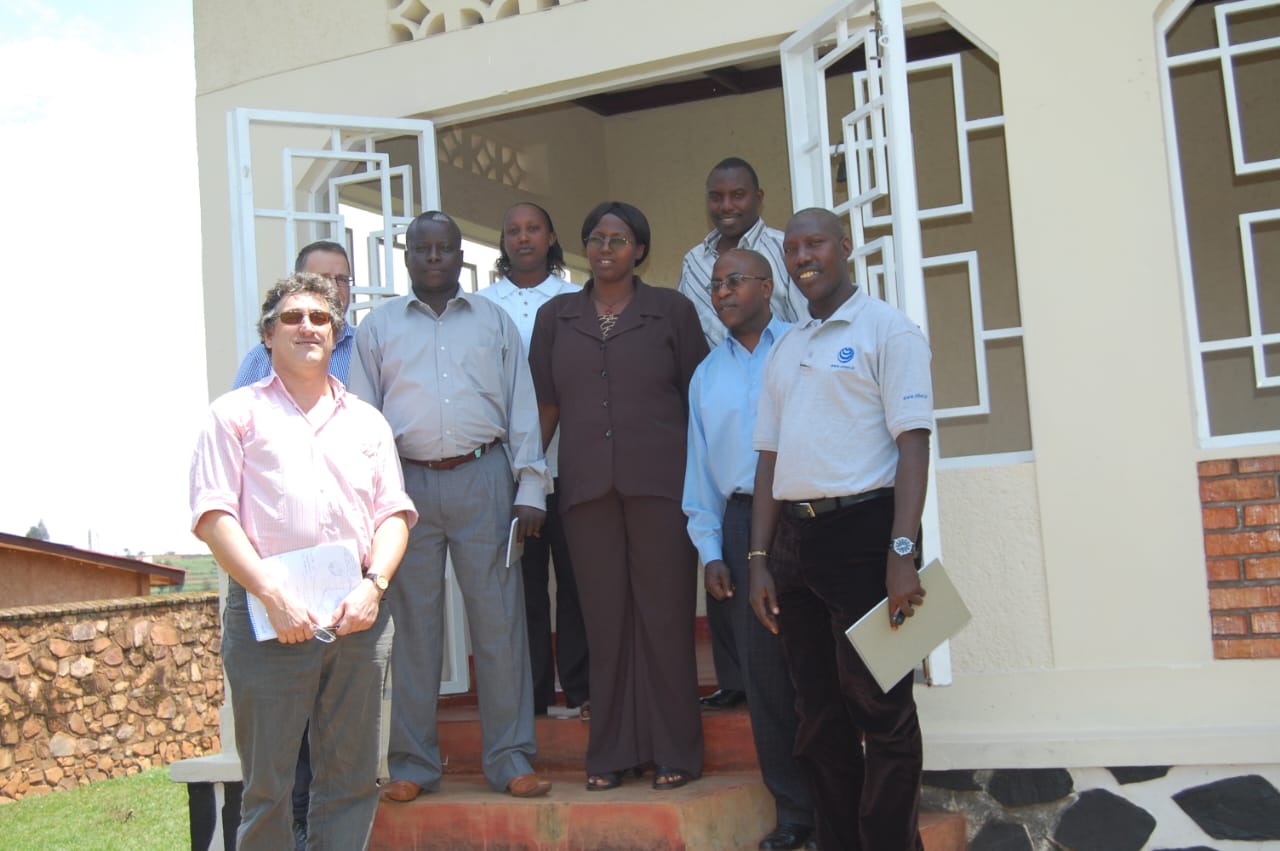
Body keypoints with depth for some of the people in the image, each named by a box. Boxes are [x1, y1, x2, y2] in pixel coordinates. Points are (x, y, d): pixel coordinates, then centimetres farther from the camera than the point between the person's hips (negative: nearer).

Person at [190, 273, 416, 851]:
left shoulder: (366, 421, 21)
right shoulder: (237, 412, 10)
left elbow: (393, 512, 13)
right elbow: (213, 515, -1)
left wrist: (373, 585, -6)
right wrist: (274, 598, -12)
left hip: (358, 614, 3)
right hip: (268, 615, -3)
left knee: (353, 781, 5)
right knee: (267, 786, 0)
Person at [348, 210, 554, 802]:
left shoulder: (494, 321, 13)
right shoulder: (378, 326, 12)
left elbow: (522, 409, 10)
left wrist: (529, 488, 1)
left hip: (483, 479, 0)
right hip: (408, 482, 0)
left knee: (499, 619, -2)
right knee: (414, 624, 3)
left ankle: (510, 760, 6)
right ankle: (413, 765, 12)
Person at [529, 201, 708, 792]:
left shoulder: (671, 310, 7)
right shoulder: (555, 316, 13)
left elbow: (698, 398, 7)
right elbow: (544, 404, 14)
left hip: (659, 479, -2)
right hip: (586, 484, 2)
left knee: (665, 611, -1)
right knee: (604, 615, 5)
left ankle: (673, 750, 8)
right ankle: (611, 750, 13)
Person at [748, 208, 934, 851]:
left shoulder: (885, 328, -2)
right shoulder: (783, 350, 17)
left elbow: (913, 441, -10)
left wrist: (902, 552, -19)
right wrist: (759, 559, 9)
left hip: (862, 528, -6)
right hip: (794, 536, 6)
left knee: (881, 712, -1)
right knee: (819, 716, 12)